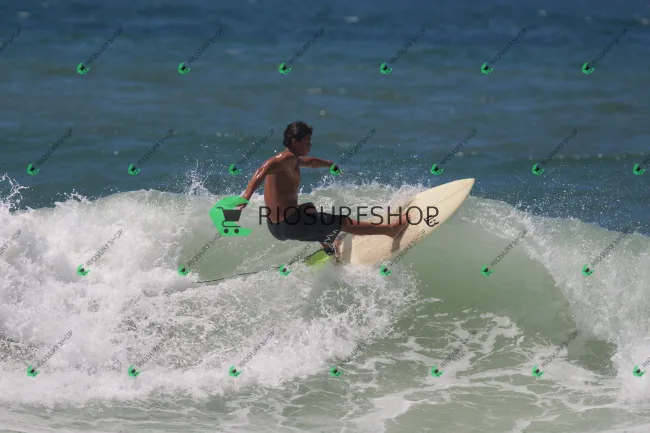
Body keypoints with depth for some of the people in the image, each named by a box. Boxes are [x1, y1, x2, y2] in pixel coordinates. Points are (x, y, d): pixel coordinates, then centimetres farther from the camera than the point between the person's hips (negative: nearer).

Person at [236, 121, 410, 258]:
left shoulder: (292, 160, 16)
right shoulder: (288, 158, -15)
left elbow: (309, 162, 38)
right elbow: (262, 171, -32)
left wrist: (328, 163, 57)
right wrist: (247, 195, -47)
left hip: (275, 228, 10)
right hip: (291, 224, -10)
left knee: (310, 208, 42)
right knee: (343, 222, 5)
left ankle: (328, 247, 56)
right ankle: (391, 229, 16)